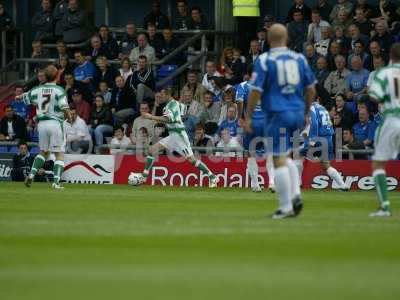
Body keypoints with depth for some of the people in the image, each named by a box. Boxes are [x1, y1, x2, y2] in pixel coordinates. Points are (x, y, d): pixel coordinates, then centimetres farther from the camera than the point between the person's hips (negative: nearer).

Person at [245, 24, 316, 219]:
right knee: (285, 157, 21)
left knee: (279, 160, -1)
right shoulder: (299, 59, 6)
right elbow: (311, 89, 10)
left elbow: (256, 91, -9)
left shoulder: (264, 60, -6)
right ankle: (295, 194, 5)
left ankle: (285, 207, -1)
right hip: (297, 113, 5)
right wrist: (306, 112, 23)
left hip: (277, 114, -5)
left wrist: (248, 117, -1)